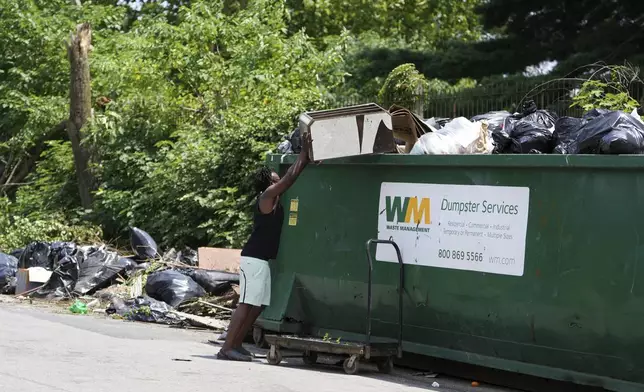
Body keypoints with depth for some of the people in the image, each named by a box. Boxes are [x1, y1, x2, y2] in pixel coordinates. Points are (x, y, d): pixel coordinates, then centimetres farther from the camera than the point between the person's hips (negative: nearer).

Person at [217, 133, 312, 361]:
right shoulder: (268, 196, -9)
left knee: (258, 305, 9)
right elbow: (290, 177, -11)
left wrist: (306, 157, 18)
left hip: (261, 259, 10)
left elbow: (290, 177, 24)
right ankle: (227, 348, -12)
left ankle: (236, 344, 13)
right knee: (247, 304, -11)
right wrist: (304, 152, -3)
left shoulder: (272, 198, 16)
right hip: (254, 259, -10)